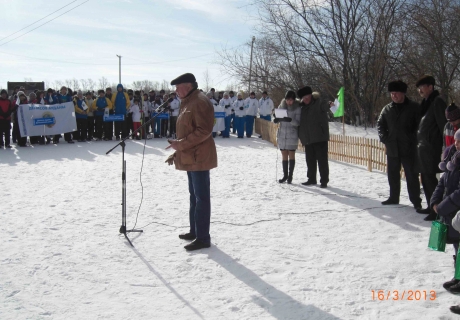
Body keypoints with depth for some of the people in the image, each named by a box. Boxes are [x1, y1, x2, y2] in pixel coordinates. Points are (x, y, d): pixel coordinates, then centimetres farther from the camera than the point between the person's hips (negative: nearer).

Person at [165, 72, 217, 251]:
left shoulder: (200, 102, -15)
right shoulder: (187, 103, 18)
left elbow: (204, 131, -23)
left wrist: (180, 144, -23)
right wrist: (177, 153, 20)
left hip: (199, 157, -11)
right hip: (191, 157, 11)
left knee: (201, 197, -6)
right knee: (194, 196, 16)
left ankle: (203, 238, -1)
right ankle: (195, 231, 27)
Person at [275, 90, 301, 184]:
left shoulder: (297, 108, -8)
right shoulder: (281, 106, 3)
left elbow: (298, 122, -12)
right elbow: (277, 117, 11)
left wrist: (290, 120, -31)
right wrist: (277, 119, -13)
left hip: (292, 135, -3)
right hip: (282, 134, 4)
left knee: (291, 155, 3)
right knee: (284, 156, 9)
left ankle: (290, 176, 11)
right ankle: (285, 175, 19)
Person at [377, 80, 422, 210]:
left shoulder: (414, 107, -4)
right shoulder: (387, 109, 7)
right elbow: (380, 125, 14)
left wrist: (413, 140, -10)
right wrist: (384, 139, 3)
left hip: (409, 149, -4)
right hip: (392, 148, 4)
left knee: (411, 175, 0)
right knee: (392, 175, 13)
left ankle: (416, 201, 8)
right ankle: (393, 198, 27)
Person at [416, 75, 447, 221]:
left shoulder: (437, 102, -10)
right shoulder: (426, 103, 18)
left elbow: (443, 125, -15)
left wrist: (445, 147, -18)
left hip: (431, 147, -10)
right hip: (423, 147, 10)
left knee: (430, 178, -10)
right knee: (425, 178, 14)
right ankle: (431, 206, 24)